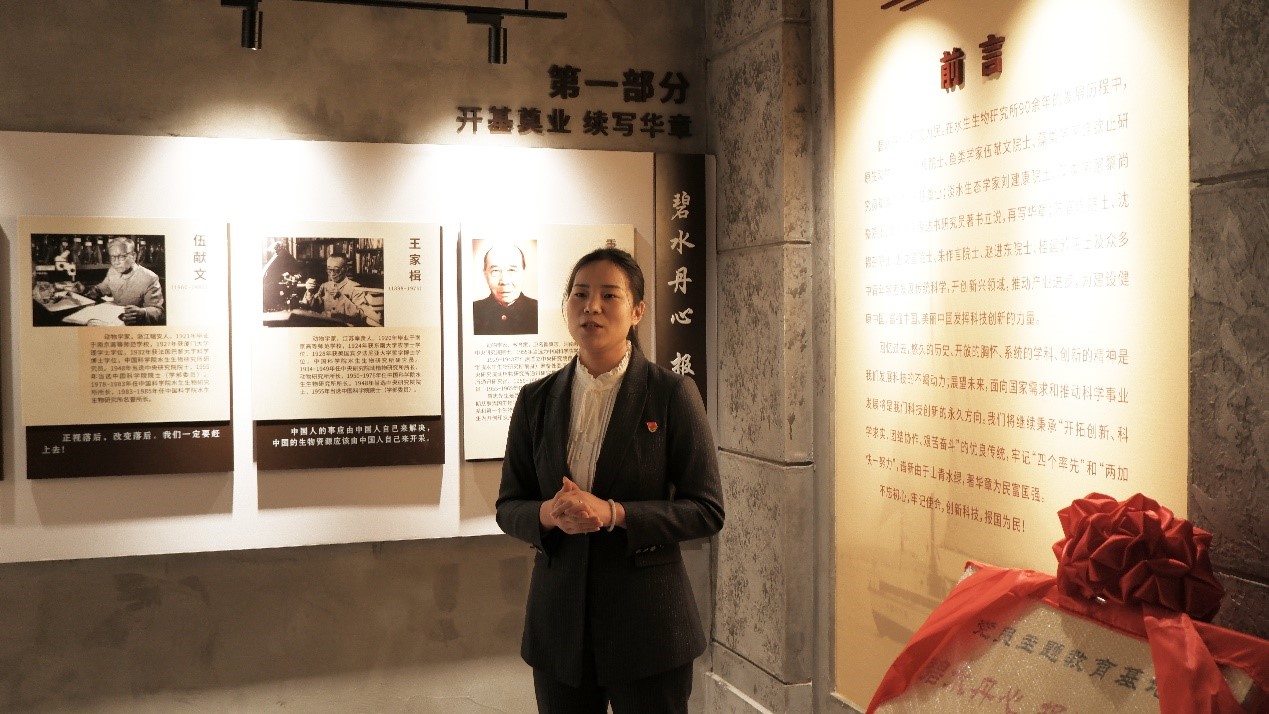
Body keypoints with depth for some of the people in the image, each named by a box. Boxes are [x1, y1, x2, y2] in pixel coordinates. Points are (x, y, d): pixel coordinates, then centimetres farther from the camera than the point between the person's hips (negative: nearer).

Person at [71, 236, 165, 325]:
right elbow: (101, 290, 27)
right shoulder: (112, 271, 7)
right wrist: (84, 290, 6)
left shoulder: (150, 279, -16)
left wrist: (142, 312, -38)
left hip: (136, 326, -7)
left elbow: (159, 311, -18)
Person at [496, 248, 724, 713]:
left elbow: (707, 510, -8)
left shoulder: (672, 394, -6)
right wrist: (548, 514, -15)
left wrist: (614, 514, -20)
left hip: (647, 620, -3)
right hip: (560, 618, 3)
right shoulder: (537, 399, 4)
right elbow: (508, 506, 8)